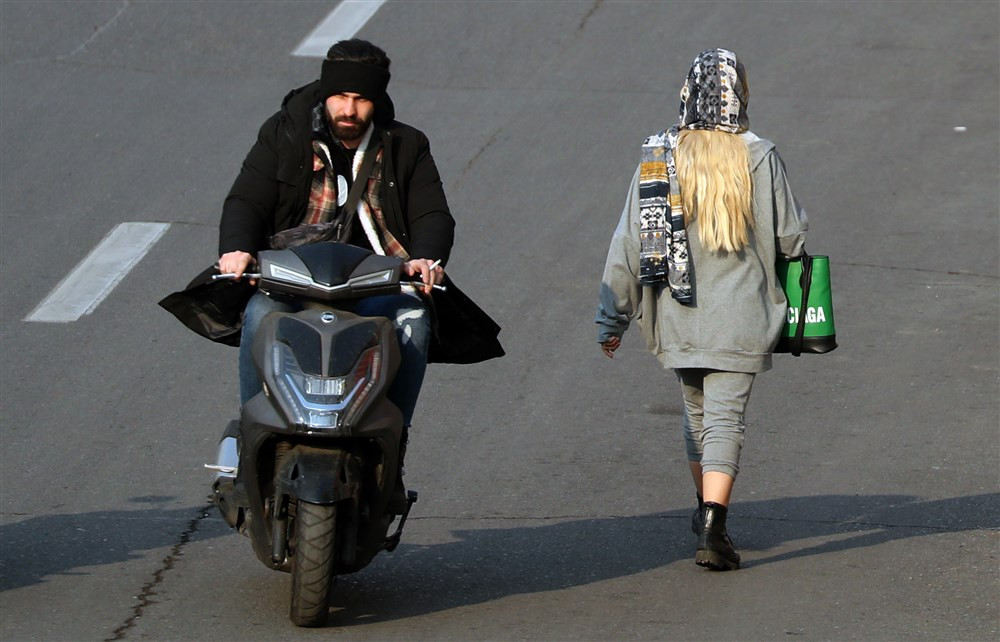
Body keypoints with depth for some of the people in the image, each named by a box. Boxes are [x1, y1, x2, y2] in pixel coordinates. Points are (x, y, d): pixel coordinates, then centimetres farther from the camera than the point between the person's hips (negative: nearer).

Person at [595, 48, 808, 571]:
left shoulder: (658, 159, -2)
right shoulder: (758, 159, -9)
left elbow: (629, 244, 0)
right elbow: (790, 238, -3)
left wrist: (612, 319, 6)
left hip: (678, 317, 3)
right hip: (739, 319, -3)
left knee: (696, 413, 21)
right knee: (725, 418, -4)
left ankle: (707, 509, 37)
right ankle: (712, 529, -19)